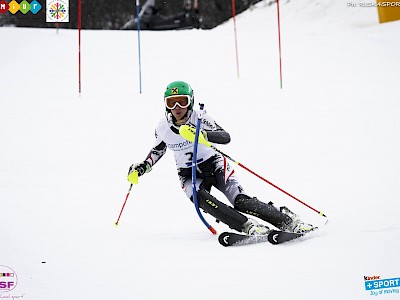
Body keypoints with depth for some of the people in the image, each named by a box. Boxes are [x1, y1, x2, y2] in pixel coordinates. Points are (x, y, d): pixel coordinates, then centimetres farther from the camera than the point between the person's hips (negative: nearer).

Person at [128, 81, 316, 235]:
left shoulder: (200, 119, -16)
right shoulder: (162, 128, -5)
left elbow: (225, 137, -30)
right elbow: (158, 149, 17)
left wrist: (201, 133, -46)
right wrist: (143, 167, 4)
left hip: (213, 164, -2)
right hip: (189, 175, 3)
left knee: (241, 202, -21)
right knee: (202, 200, -31)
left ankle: (287, 220, -9)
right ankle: (248, 226, -31)